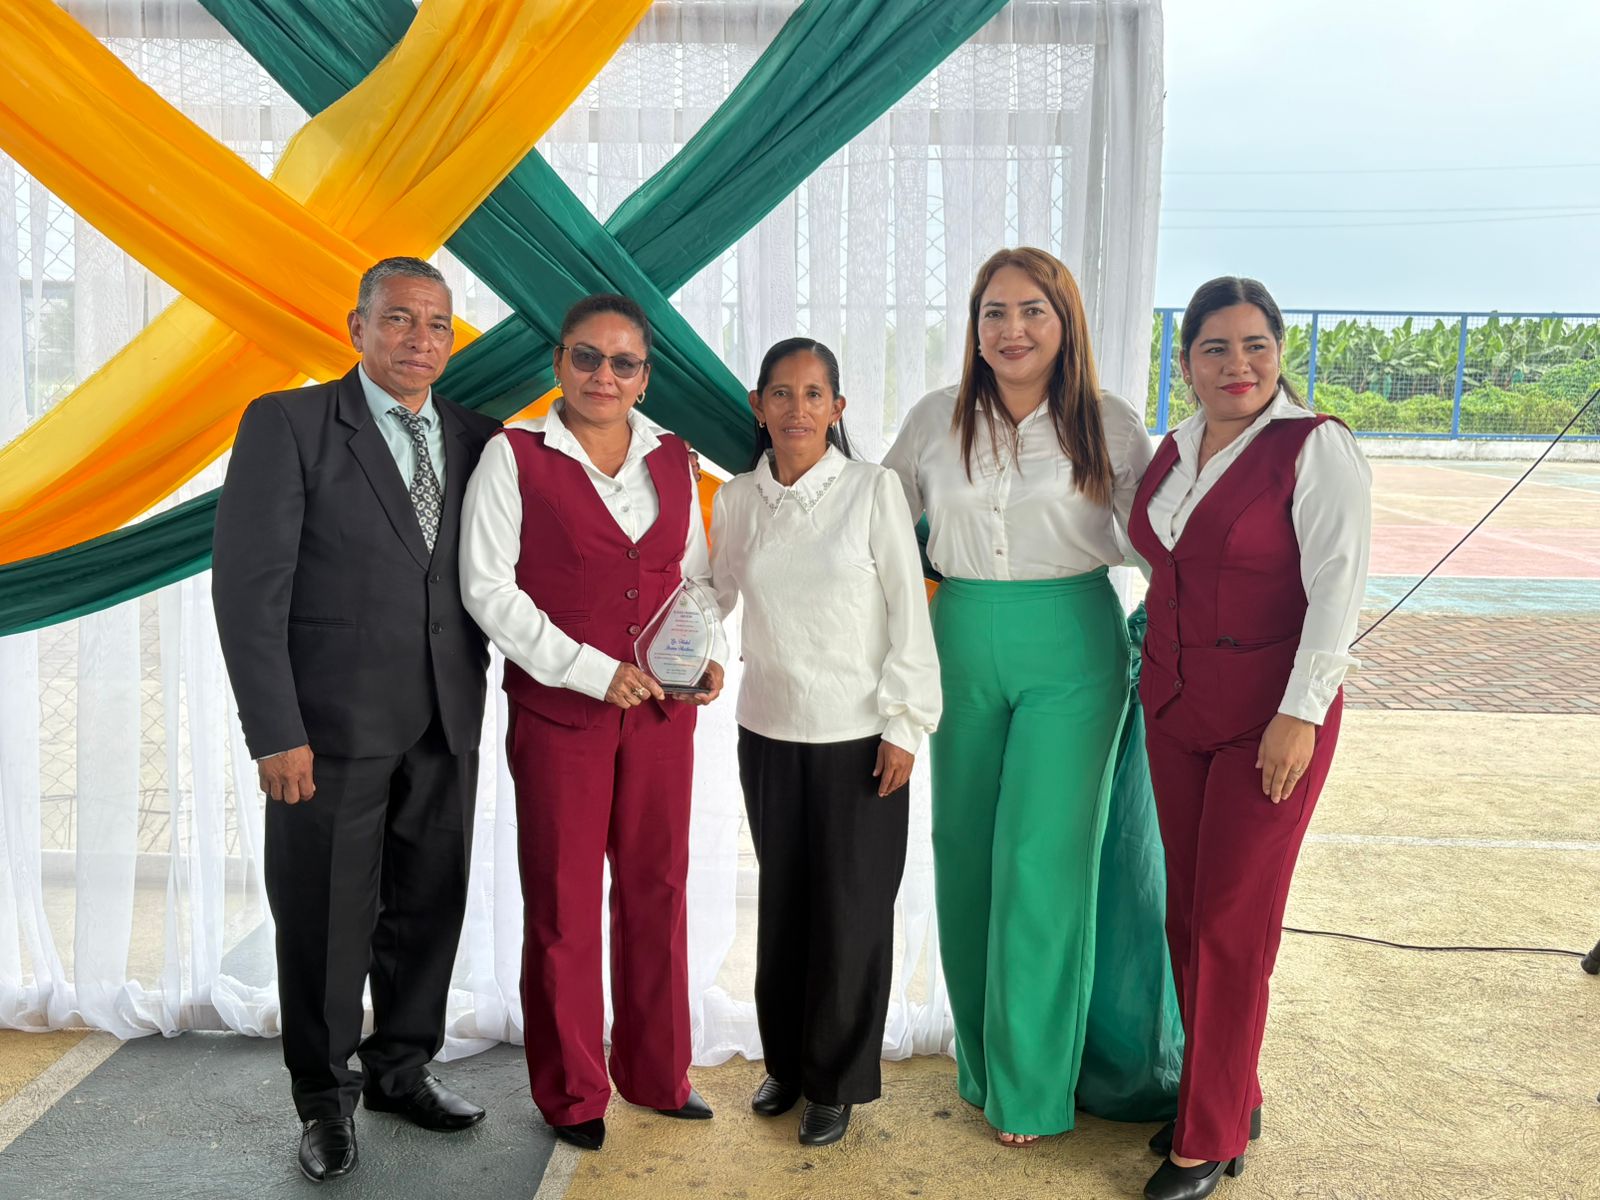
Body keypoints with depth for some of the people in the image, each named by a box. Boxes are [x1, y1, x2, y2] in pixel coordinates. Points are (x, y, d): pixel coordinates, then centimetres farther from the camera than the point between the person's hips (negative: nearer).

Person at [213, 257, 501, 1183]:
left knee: (430, 906, 14)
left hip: (447, 723, 4)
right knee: (327, 919, 8)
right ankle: (327, 1099, 28)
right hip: (334, 724, -4)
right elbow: (248, 584, -10)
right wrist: (276, 731, -14)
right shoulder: (288, 423, -6)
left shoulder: (475, 438, 7)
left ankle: (402, 1069, 34)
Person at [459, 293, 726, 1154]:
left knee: (657, 888, 11)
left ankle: (656, 1073, 28)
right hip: (558, 707, -4)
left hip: (663, 708, 4)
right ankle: (571, 1093, 24)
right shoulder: (515, 456, -5)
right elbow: (488, 588, -9)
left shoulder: (671, 458, 8)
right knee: (563, 900, 6)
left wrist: (711, 652, -2)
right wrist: (592, 671, -15)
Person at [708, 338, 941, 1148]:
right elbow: (715, 594, 12)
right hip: (768, 731, 3)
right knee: (781, 899, 13)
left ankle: (836, 1082, 24)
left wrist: (904, 724, -8)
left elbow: (909, 609, -7)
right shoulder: (736, 500, 3)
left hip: (859, 737, -3)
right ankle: (786, 1061, 33)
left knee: (852, 908, 5)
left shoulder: (872, 489, -8)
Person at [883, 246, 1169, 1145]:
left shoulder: (1110, 423, -3)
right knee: (964, 854, 10)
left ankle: (1032, 1086, 14)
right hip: (963, 646, 3)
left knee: (1042, 860, -3)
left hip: (1071, 650, -3)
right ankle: (980, 1059, 29)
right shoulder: (937, 420, 4)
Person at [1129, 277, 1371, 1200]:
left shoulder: (1315, 448, -11)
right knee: (1188, 912, 12)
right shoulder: (1173, 452, 8)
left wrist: (1300, 716, -19)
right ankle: (1228, 1096, 31)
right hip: (1176, 711, 6)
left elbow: (1338, 587, -15)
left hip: (1271, 719, -6)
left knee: (1233, 923, 1)